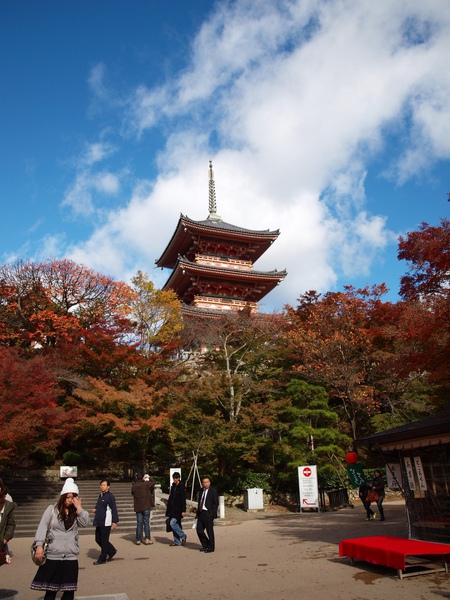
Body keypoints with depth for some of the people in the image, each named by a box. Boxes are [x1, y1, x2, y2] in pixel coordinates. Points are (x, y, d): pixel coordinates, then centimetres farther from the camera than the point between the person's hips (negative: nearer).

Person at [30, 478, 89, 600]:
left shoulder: (76, 512, 8)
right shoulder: (52, 509, 0)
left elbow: (85, 523, -5)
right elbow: (43, 527, -6)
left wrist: (79, 508, -10)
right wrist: (39, 545, -16)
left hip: (71, 557, 3)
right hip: (53, 556, -2)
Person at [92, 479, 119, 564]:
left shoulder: (110, 496, -13)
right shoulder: (100, 495, 12)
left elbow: (114, 509, -14)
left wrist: (114, 521, -17)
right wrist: (95, 509, 5)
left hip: (106, 522, -9)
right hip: (99, 522, 9)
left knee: (104, 540, 0)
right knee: (98, 539, 13)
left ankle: (102, 559, 14)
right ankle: (112, 551, 29)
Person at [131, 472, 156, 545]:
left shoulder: (133, 487, -2)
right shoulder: (146, 484, -10)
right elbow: (154, 482, 3)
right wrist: (149, 477, 17)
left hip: (138, 507, 3)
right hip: (146, 507, -3)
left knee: (139, 523, 9)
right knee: (146, 522, 4)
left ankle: (138, 540, 10)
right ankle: (147, 539, 3)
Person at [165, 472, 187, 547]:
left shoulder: (181, 487, -12)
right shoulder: (173, 486, 11)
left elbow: (183, 500, -13)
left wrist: (183, 510, -16)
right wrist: (168, 508, 17)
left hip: (178, 509, -8)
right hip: (172, 508, 8)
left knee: (172, 523, -14)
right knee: (174, 524, 9)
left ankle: (183, 536, 4)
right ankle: (177, 542, 19)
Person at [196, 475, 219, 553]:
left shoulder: (213, 491, -6)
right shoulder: (201, 491, 12)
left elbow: (216, 503, -6)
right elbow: (199, 502, 16)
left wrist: (212, 513, -12)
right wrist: (198, 512, 8)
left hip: (208, 514, -6)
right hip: (200, 513, 6)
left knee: (210, 531, 2)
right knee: (199, 530, 7)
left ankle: (211, 548, 17)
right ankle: (205, 545, 28)